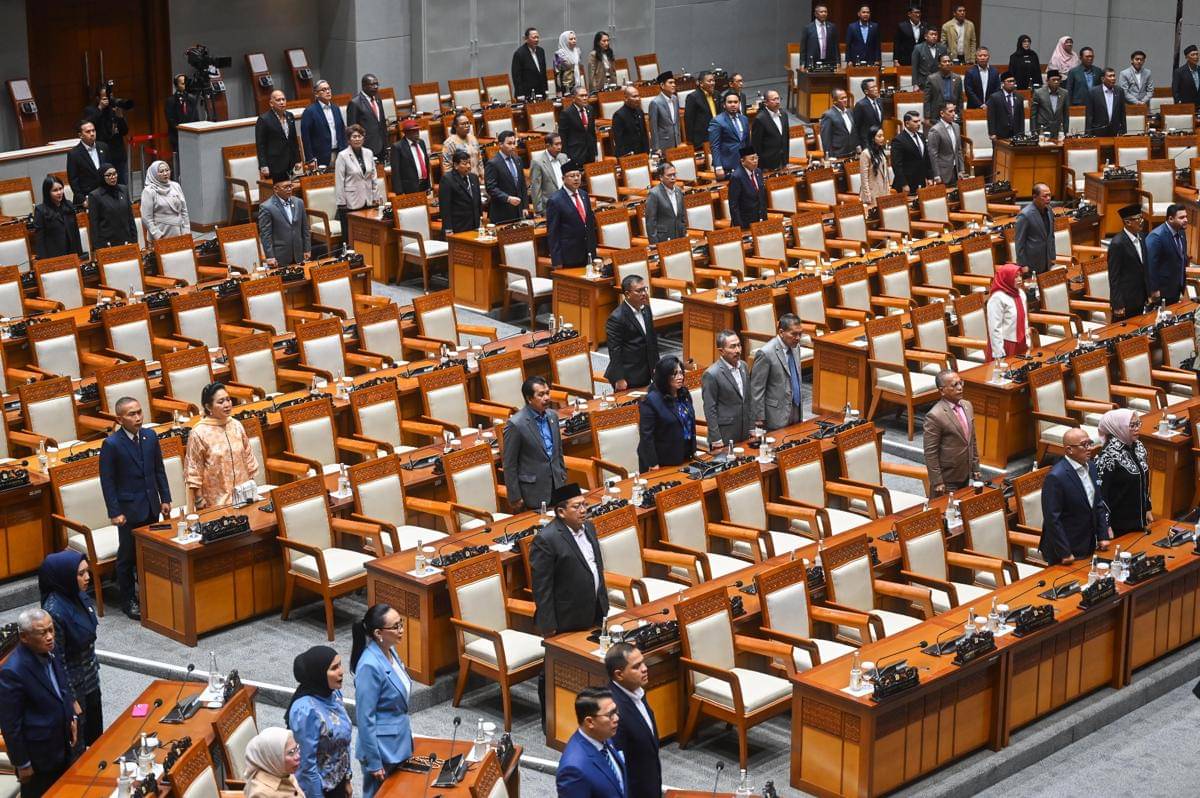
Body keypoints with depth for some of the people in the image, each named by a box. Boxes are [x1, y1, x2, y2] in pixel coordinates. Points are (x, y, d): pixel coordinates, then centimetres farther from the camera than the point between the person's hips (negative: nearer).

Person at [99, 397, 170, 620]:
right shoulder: (111, 445, -13)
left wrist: (165, 499, 8)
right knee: (128, 556, 5)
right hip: (129, 509, -5)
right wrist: (115, 512, -14)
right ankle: (129, 601, 16)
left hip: (151, 507, 5)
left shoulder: (150, 437, 3)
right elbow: (107, 481, -12)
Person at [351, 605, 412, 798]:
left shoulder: (390, 651, 0)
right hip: (382, 748, -8)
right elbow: (365, 718, -23)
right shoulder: (370, 666, -27)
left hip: (398, 742, 8)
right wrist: (373, 762, -19)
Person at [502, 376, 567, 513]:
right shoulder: (515, 424, -15)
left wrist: (563, 479, 17)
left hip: (556, 486, 6)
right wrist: (515, 498, -10)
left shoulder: (552, 416, 6)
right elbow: (509, 465, -11)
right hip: (534, 492, -6)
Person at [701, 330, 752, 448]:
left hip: (745, 435, 6)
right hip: (724, 438, -6)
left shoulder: (744, 366, 6)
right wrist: (716, 440, -13)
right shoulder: (711, 375, -16)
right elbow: (710, 410, -13)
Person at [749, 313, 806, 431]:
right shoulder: (766, 353, -18)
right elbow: (756, 389, -15)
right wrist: (759, 418, -14)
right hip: (776, 415, -7)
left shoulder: (795, 347, 6)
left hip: (796, 413, 7)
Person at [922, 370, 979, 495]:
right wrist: (937, 482, -18)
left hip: (965, 475, 7)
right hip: (947, 479, -7)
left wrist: (975, 467, 13)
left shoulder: (967, 406, 3)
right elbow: (930, 453, -18)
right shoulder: (935, 416, -21)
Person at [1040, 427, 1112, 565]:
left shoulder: (1091, 467, 4)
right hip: (1066, 550, -7)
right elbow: (1052, 519, -21)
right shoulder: (1056, 477, -22)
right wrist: (1064, 553, -19)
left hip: (1088, 546, 8)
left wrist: (1103, 536, 9)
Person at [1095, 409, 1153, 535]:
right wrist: (1106, 526, -19)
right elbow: (1100, 492, -20)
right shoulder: (1109, 456, -21)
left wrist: (1147, 509, 17)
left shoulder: (1138, 447, 2)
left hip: (1138, 519, 7)